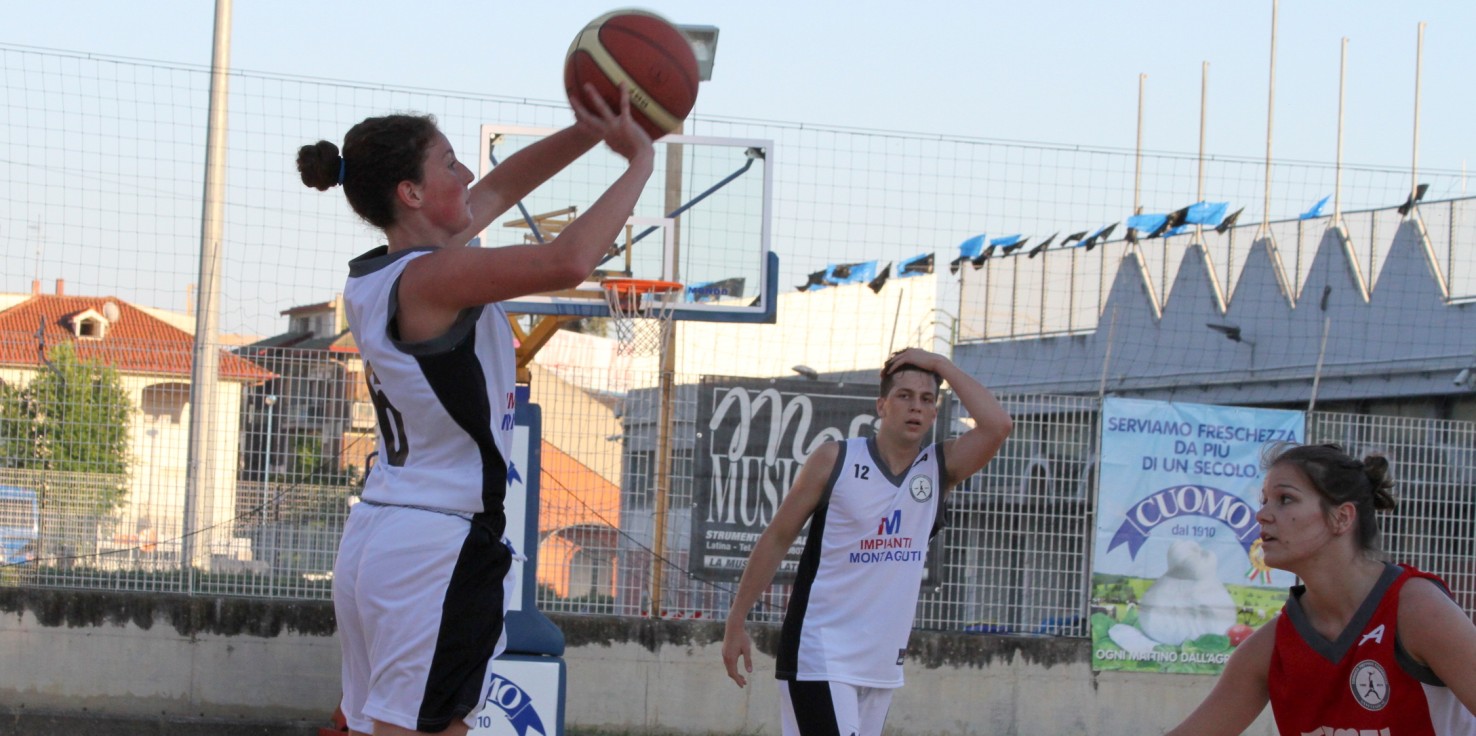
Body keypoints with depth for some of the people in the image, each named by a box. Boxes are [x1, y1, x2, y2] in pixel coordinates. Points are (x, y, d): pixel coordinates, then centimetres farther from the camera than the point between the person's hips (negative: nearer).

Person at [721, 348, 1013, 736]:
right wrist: (736, 621, 0)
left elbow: (997, 425, -13)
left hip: (883, 663, 5)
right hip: (820, 655, -5)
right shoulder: (834, 460, -4)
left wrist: (942, 366, -8)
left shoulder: (941, 467, 5)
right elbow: (777, 538, 1)